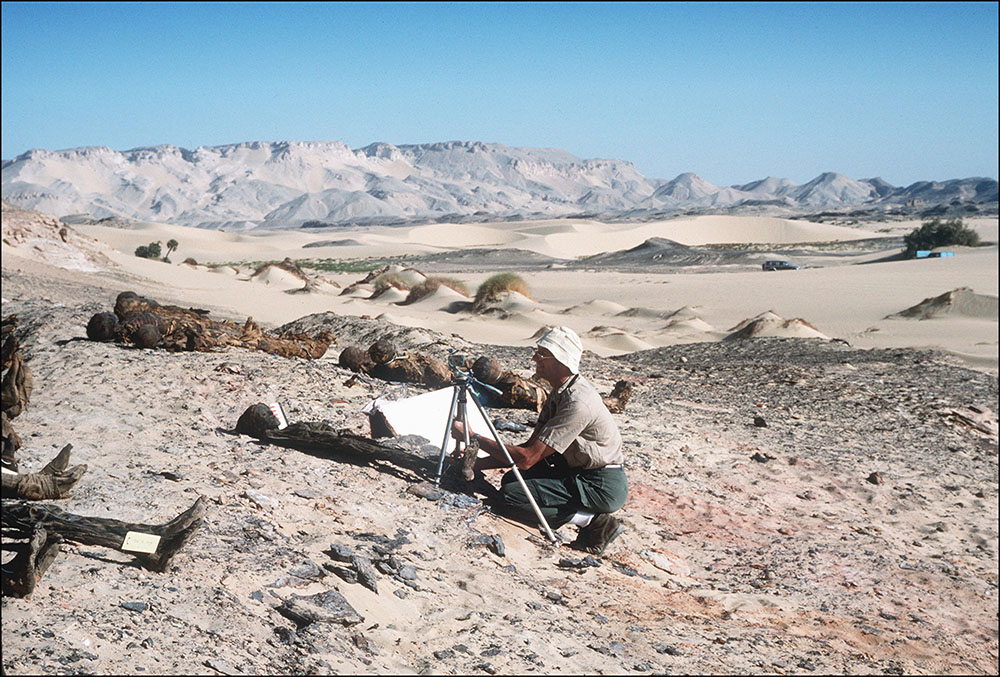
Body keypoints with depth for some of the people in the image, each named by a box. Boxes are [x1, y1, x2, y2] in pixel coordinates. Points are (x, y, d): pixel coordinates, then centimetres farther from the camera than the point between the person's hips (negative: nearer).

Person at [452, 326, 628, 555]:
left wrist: (473, 438, -18)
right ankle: (591, 517, 7)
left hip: (602, 485, -10)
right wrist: (477, 463, 1)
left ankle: (595, 521, -11)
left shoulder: (578, 403, -26)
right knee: (512, 479, 7)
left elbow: (527, 458, -25)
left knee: (511, 496, -17)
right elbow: (531, 447, 9)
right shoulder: (559, 393, 6)